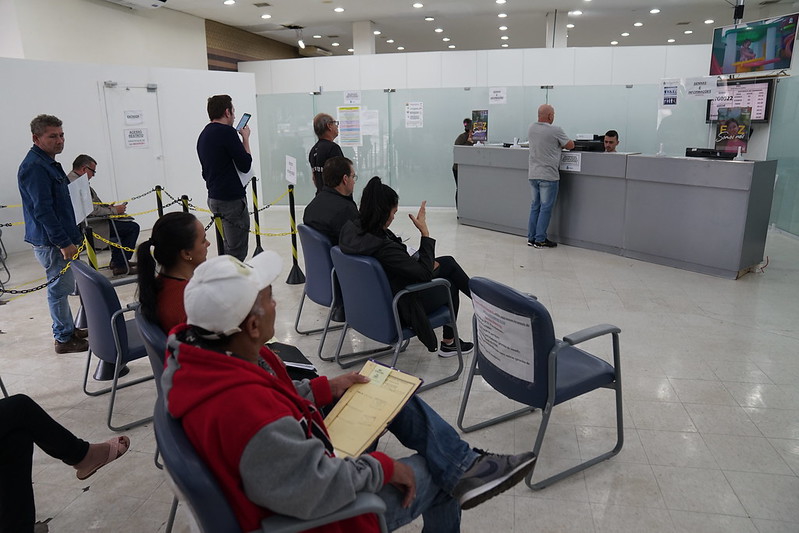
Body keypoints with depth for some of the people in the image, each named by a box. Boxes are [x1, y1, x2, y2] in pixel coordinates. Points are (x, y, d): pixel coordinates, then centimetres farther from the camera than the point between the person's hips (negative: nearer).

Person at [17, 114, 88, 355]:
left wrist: (72, 236, 22)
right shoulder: (34, 167, -18)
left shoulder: (49, 163, 14)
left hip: (58, 238, 10)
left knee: (62, 286, 18)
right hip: (50, 242, -10)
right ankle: (63, 339, 10)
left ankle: (68, 329, 30)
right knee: (59, 288, -1)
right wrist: (63, 243, -23)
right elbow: (42, 210, -23)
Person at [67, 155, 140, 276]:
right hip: (91, 227, -12)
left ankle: (116, 260, 29)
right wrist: (114, 210, -16)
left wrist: (106, 206, 8)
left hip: (88, 222, 12)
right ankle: (120, 266, -8)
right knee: (133, 227, -12)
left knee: (124, 220, 28)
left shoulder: (71, 179, 12)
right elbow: (92, 210, -28)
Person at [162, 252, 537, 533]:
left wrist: (326, 388, 2)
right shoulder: (248, 412, -41)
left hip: (297, 459, 8)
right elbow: (320, 490, -32)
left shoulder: (197, 350, -13)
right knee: (435, 473, 7)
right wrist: (383, 467, -17)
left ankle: (464, 467, 12)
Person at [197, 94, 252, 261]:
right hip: (231, 199, -10)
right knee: (237, 252, -5)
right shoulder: (227, 132, -14)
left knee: (230, 247, 18)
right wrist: (245, 138, -2)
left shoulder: (204, 135, 14)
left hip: (215, 197, 10)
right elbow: (245, 164, -14)